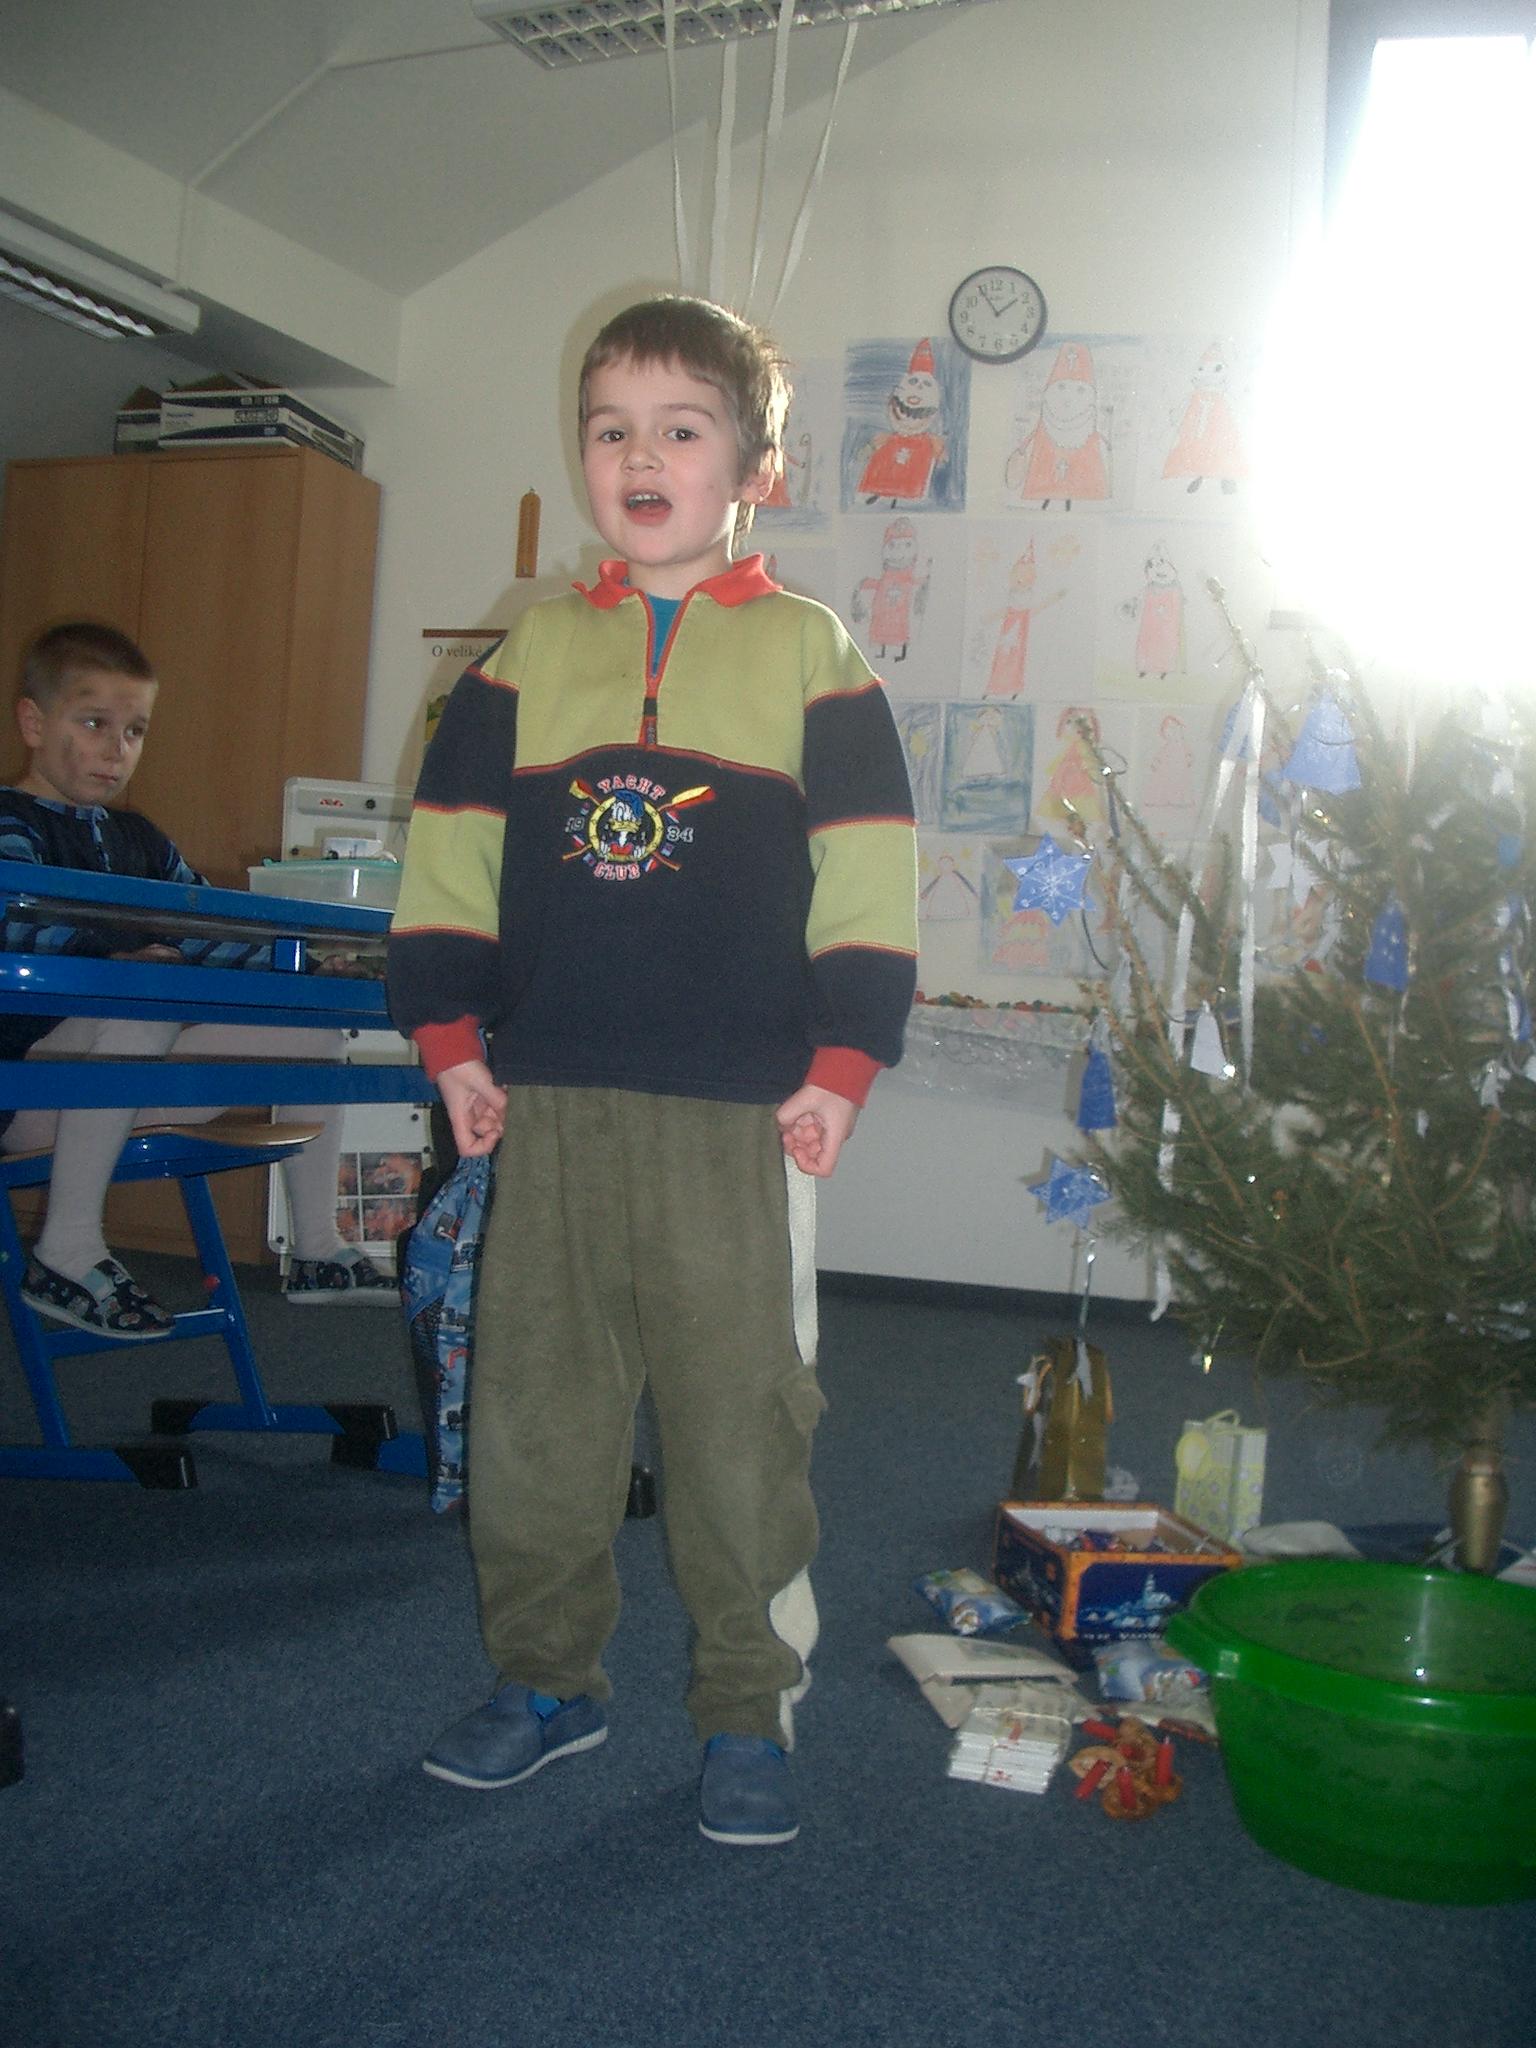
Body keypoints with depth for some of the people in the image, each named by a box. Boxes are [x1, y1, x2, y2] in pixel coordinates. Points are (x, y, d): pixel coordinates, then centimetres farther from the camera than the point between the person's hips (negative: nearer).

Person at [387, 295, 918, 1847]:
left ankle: (747, 1709, 19)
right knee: (530, 1403, 10)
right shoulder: (530, 653, 12)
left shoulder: (808, 653, 4)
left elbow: (869, 875, 1)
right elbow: (447, 847, 13)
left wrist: (839, 1066, -5)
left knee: (740, 1416, 3)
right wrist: (452, 1039, 6)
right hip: (549, 1107, 3)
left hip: (743, 1118, -3)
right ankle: (546, 1676, 28)